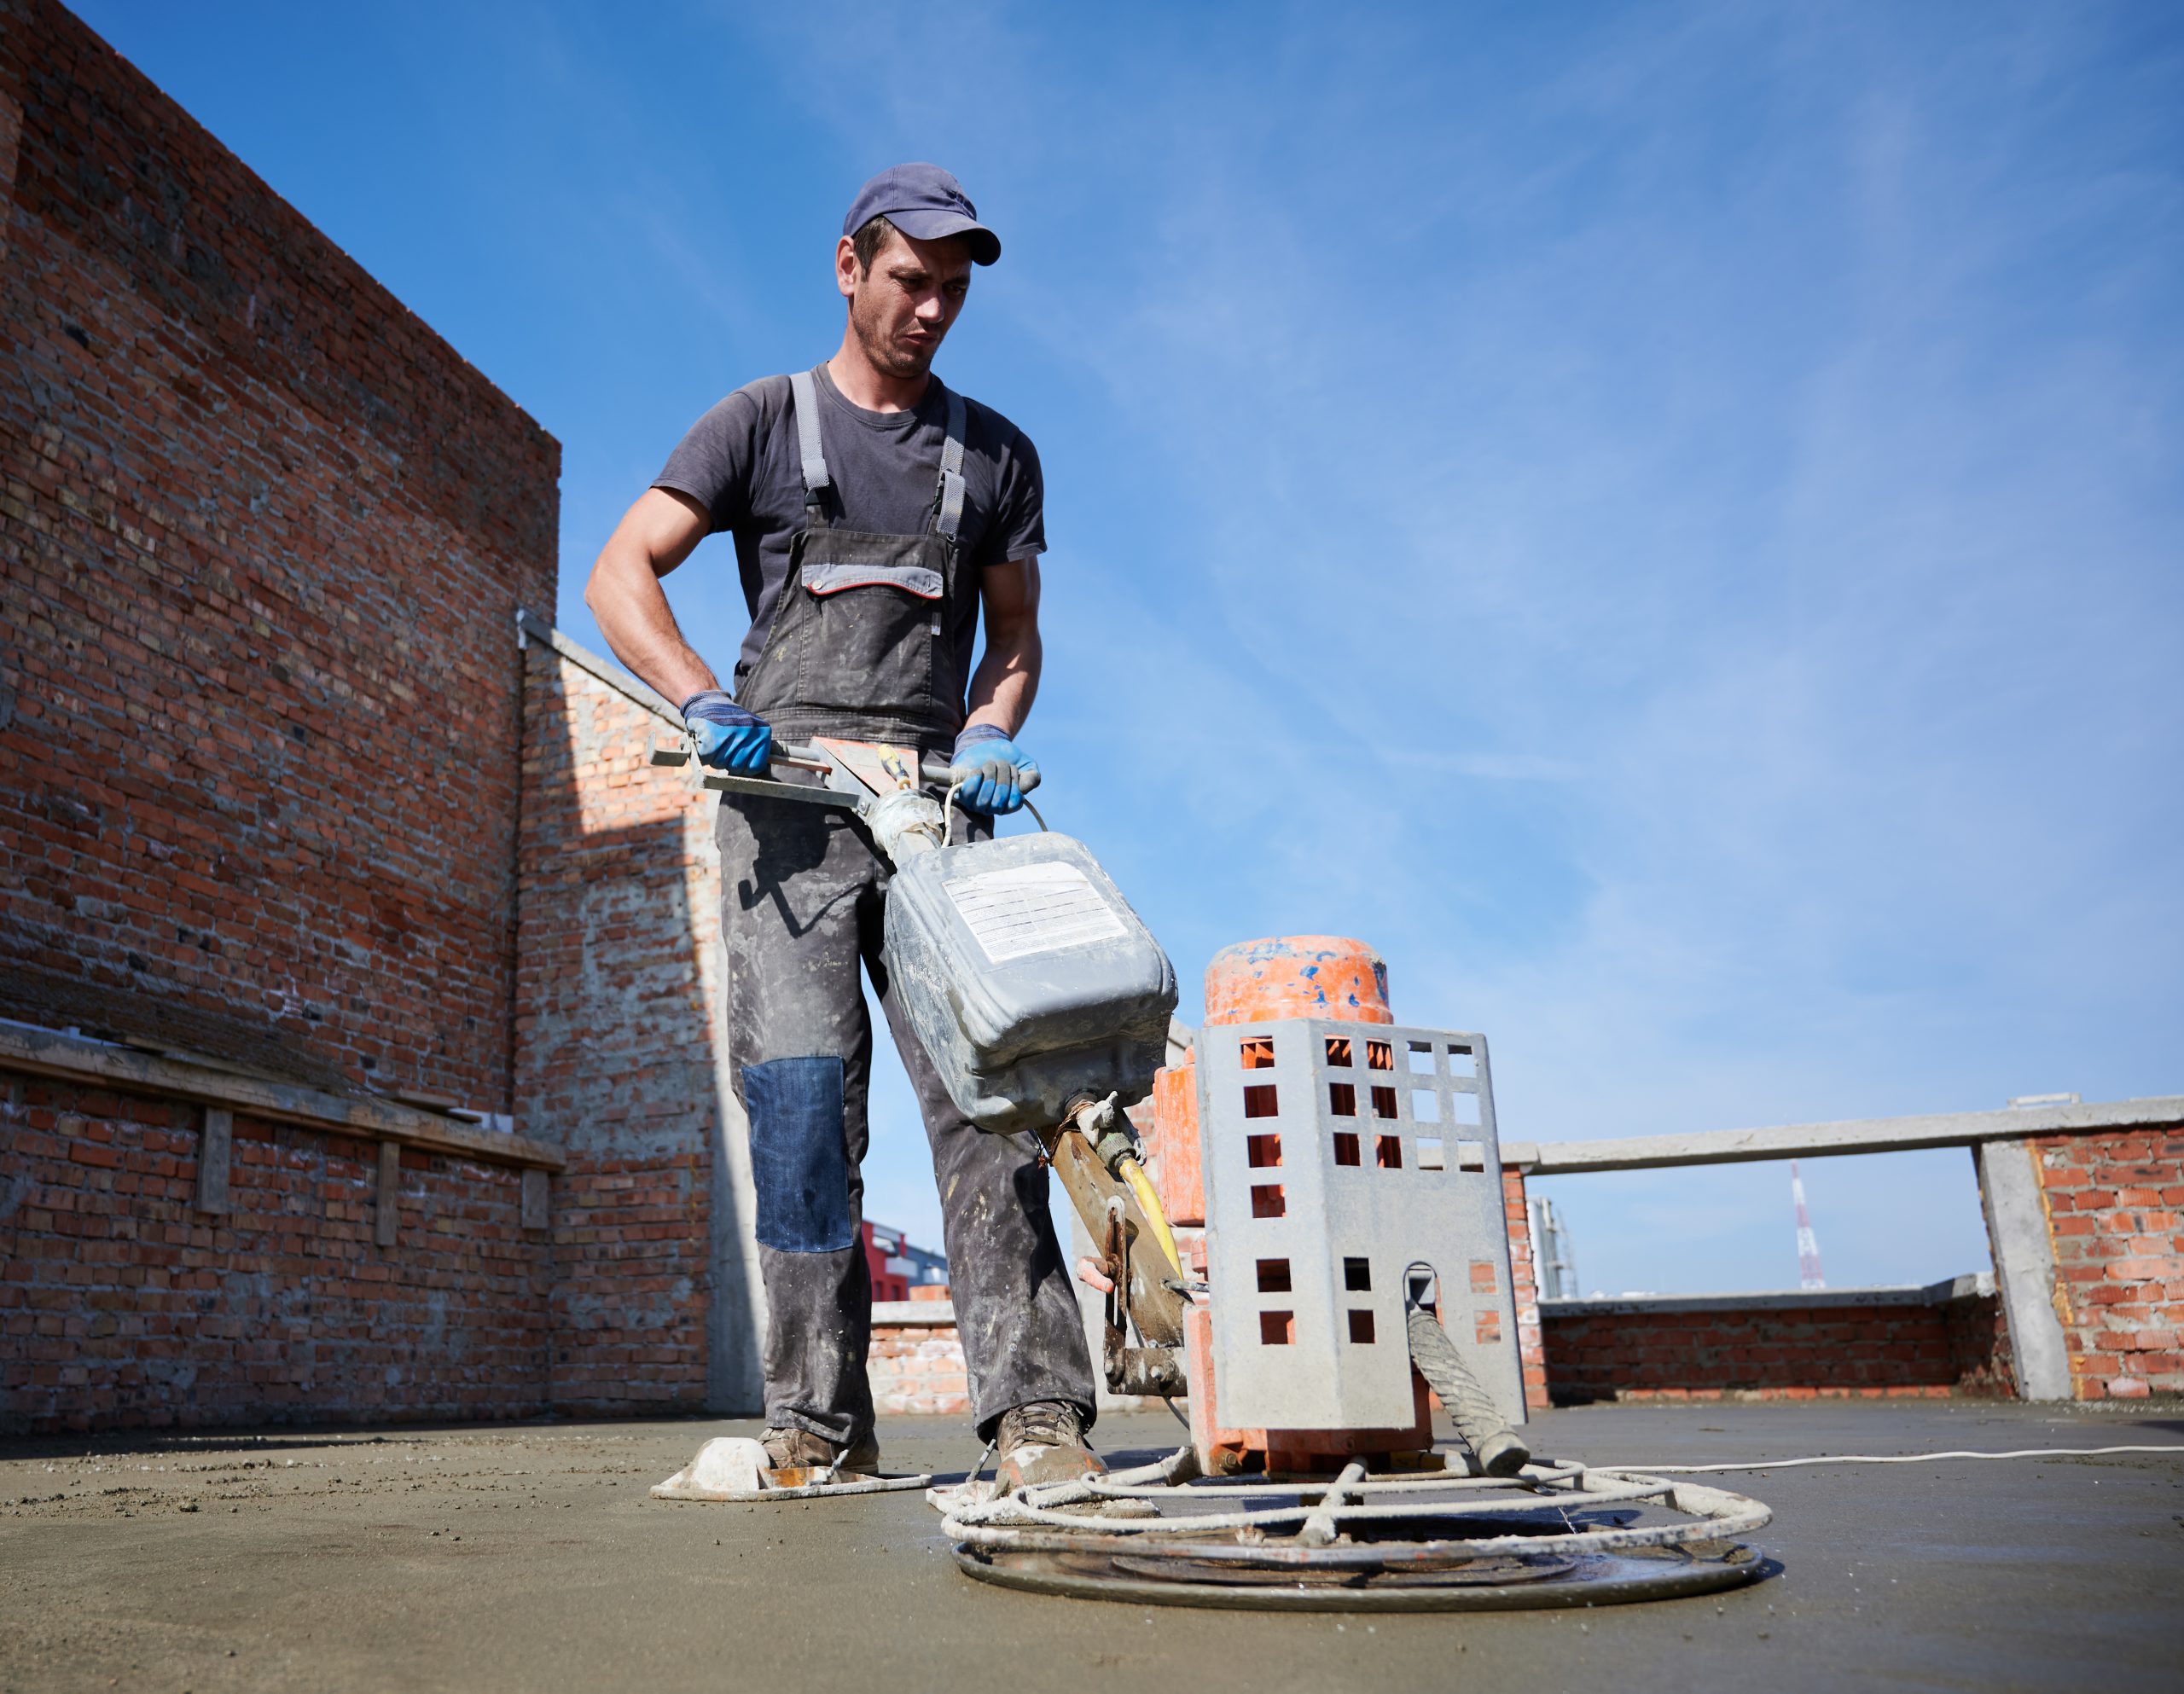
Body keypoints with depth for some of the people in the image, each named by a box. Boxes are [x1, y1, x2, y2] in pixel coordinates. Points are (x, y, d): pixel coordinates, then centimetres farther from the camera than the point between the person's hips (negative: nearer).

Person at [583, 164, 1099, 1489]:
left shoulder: (997, 454, 19)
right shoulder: (762, 423, 12)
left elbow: (1016, 633, 21)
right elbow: (621, 573, 4)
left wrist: (992, 733, -1)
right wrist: (702, 698, -14)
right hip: (787, 797, -1)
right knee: (803, 1094, -8)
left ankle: (1036, 1408, -12)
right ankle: (820, 1421, -1)